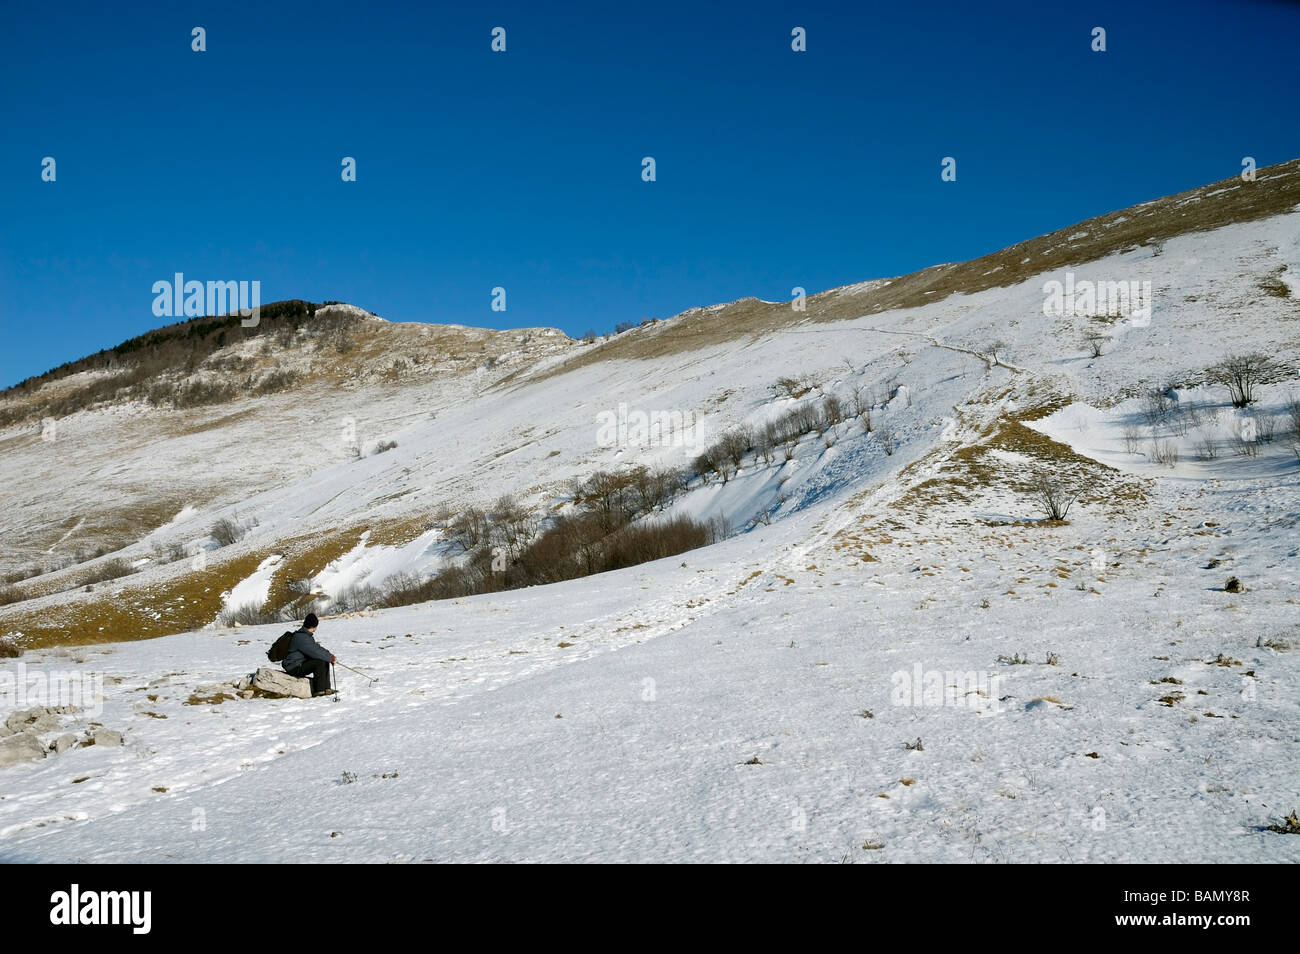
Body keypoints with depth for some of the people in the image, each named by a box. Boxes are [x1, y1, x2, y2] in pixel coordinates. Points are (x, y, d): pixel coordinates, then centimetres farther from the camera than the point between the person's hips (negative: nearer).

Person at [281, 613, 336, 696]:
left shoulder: (308, 635, 10)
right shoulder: (301, 637, -23)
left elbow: (317, 647, 14)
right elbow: (315, 651, -27)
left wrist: (329, 654, -1)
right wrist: (330, 657, -20)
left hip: (302, 663, 10)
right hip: (294, 667, -10)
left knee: (325, 662, 3)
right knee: (320, 663, -24)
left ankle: (326, 688, 3)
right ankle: (319, 690, -18)